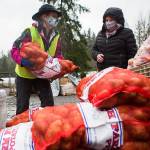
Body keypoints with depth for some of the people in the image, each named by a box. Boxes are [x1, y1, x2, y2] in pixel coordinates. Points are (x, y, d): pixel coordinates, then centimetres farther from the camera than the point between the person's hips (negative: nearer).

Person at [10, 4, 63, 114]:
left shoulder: (56, 37, -4)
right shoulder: (30, 32, -23)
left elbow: (58, 55, 5)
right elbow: (14, 50, -23)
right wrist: (23, 61, -41)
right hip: (25, 74, -5)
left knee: (49, 102, -1)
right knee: (23, 106, 0)